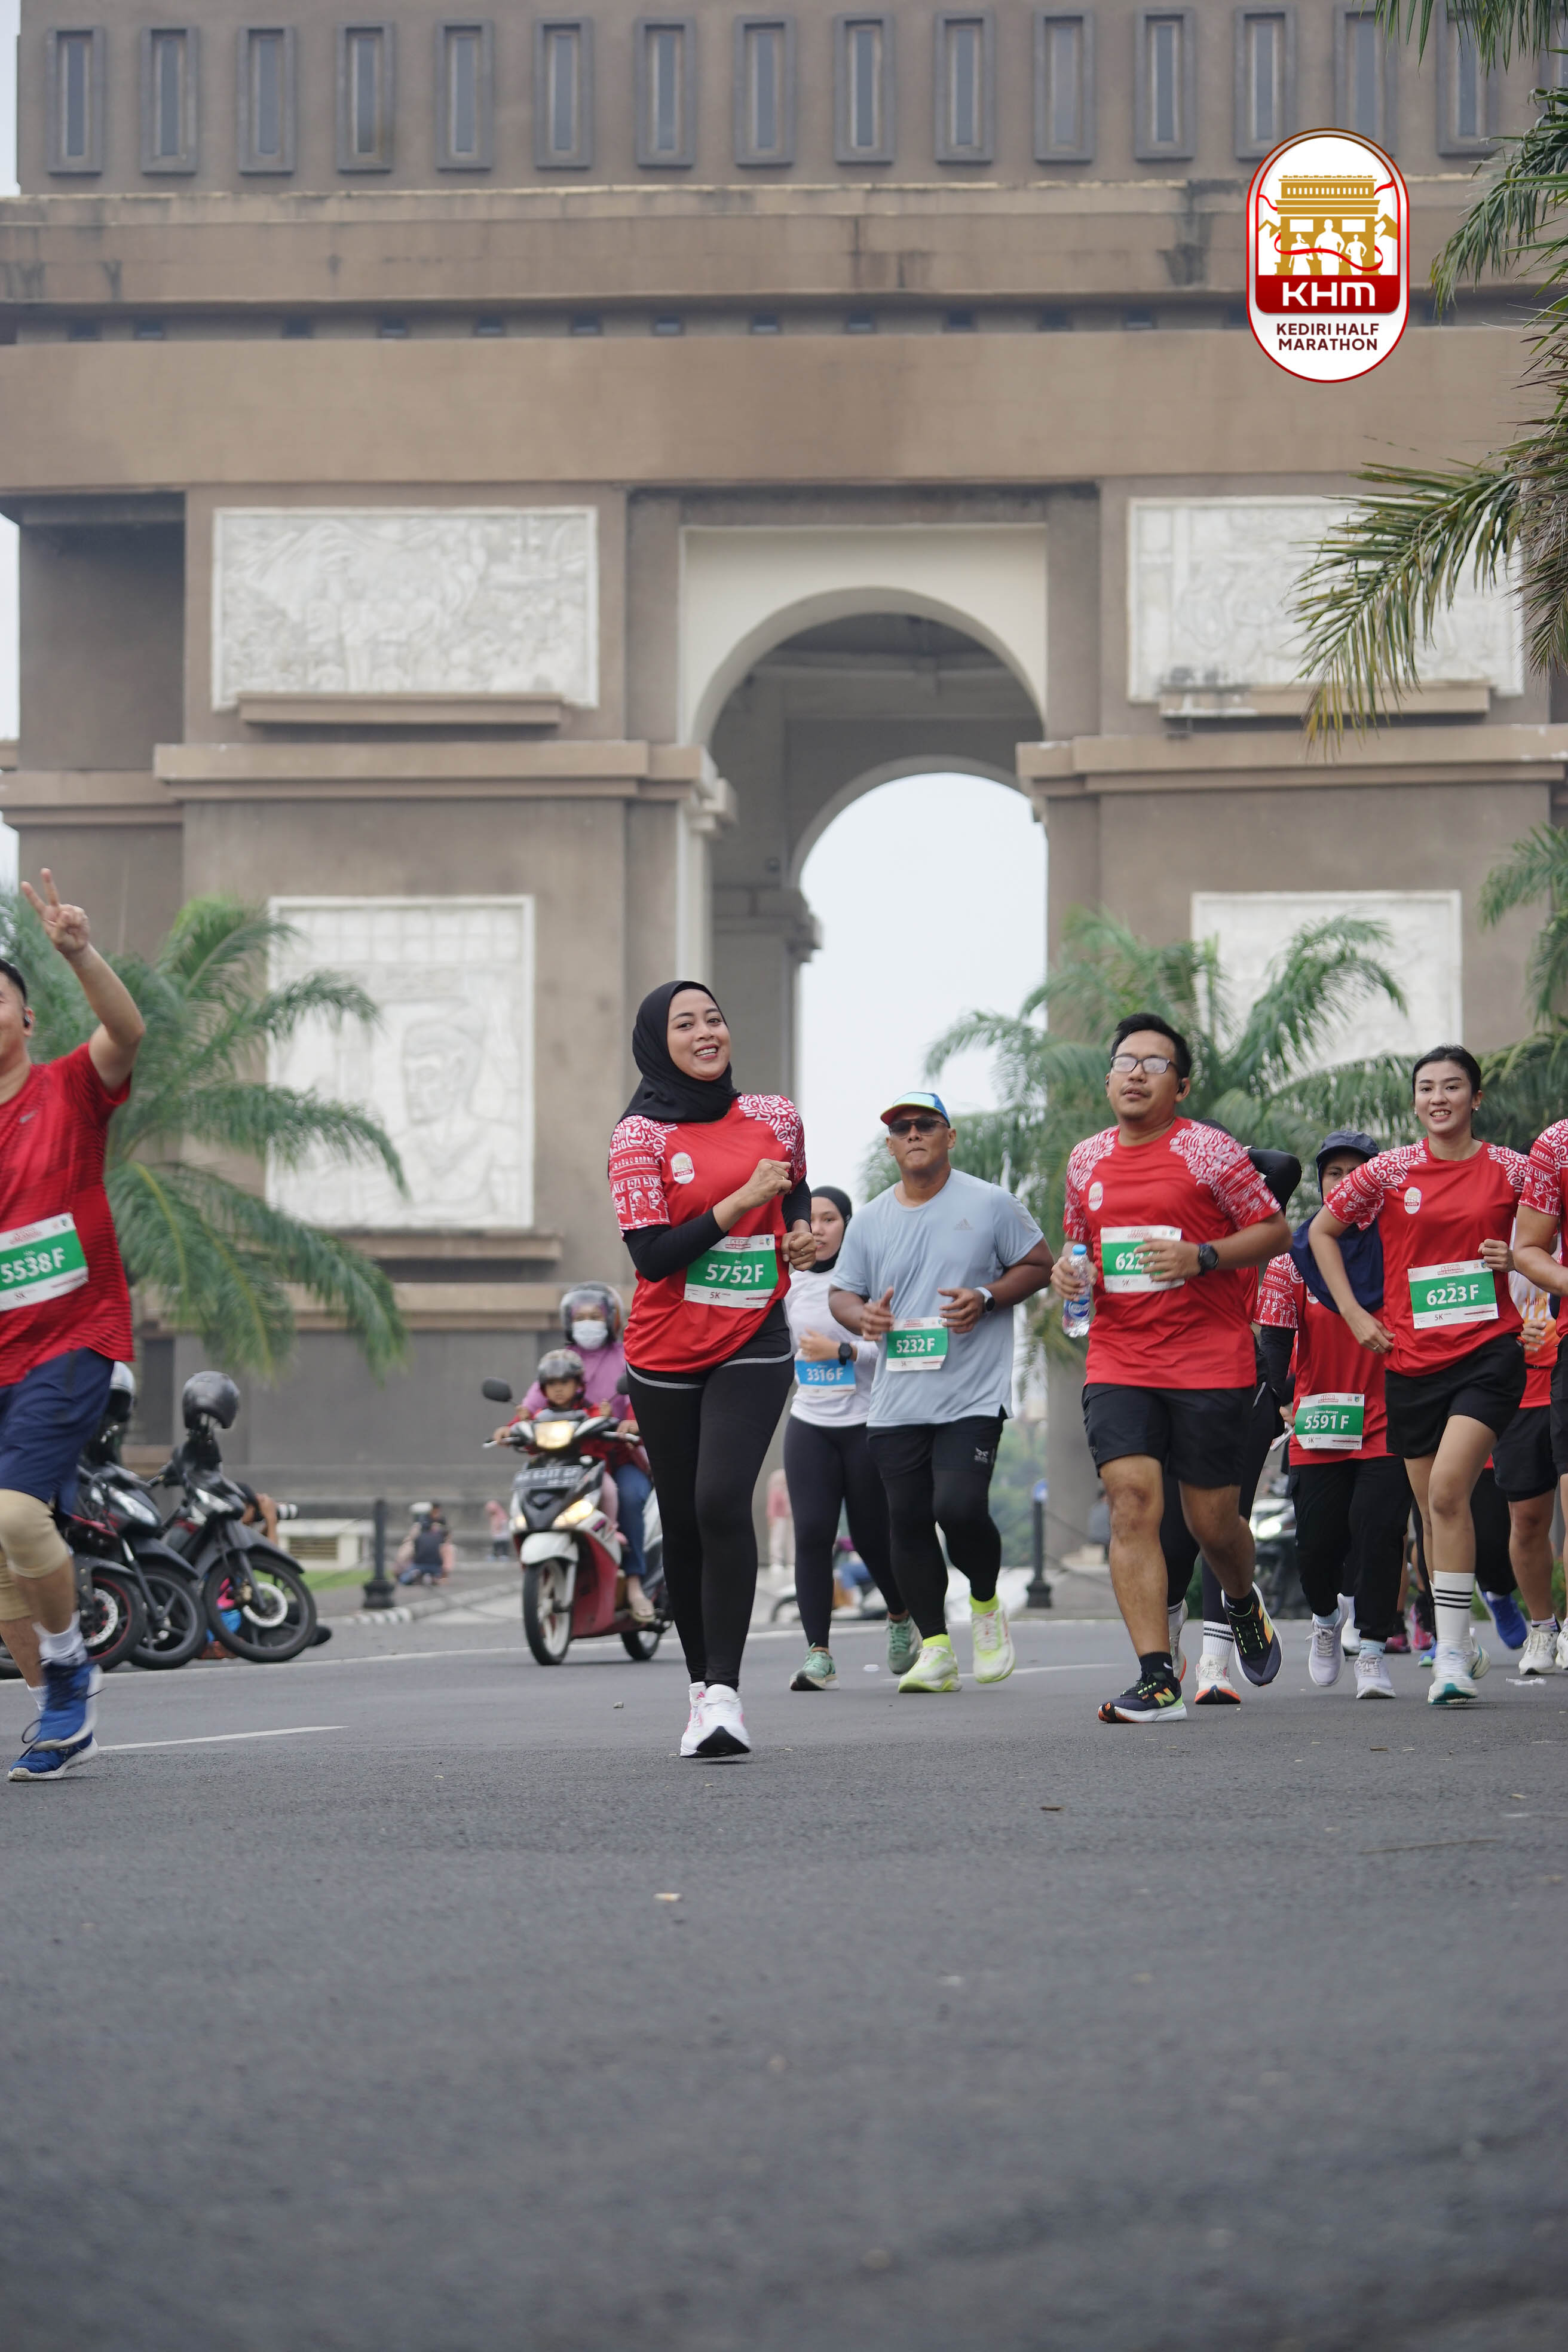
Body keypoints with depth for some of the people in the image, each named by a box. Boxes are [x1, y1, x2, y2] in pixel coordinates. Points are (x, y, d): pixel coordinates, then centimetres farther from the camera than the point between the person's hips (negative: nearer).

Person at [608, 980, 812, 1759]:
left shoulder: (774, 1118, 6)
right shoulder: (641, 1134, -6)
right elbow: (651, 1254, -14)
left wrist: (801, 1231, 4)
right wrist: (740, 1202, -19)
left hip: (752, 1345, 0)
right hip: (666, 1353, 0)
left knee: (722, 1500, -19)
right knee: (683, 1523, 7)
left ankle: (724, 1694, -21)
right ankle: (702, 1687, 23)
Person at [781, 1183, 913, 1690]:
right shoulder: (791, 1283, 9)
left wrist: (840, 1352, -20)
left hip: (868, 1425, -4)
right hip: (809, 1425, 4)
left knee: (872, 1537, 3)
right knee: (812, 1534, -10)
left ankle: (901, 1616, 34)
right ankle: (818, 1654, -9)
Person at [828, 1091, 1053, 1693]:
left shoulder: (990, 1205, 1)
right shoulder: (870, 1220, 11)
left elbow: (1038, 1265, 6)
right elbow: (841, 1293, 16)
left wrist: (987, 1298, -11)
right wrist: (861, 1315, -8)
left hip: (973, 1395, -4)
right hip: (897, 1401, 4)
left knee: (959, 1507, -18)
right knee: (907, 1521, 1)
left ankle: (987, 1606, 11)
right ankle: (934, 1649, 11)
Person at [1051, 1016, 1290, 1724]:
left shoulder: (1207, 1150, -4)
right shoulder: (1087, 1160, 10)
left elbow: (1275, 1230, -2)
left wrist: (1202, 1257, -16)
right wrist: (1068, 1270, 2)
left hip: (1212, 1361, -3)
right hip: (1118, 1362, 3)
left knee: (1211, 1519, 4)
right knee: (1132, 1505, -13)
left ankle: (1242, 1605, 41)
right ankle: (1157, 1681, -15)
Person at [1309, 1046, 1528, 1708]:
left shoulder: (1510, 1170, 2)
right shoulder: (1391, 1171, 3)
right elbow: (1321, 1232, 14)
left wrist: (1519, 1259, -6)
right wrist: (1354, 1314, 7)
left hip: (1489, 1351, -3)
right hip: (1411, 1357, 3)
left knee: (1448, 1488, -20)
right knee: (1432, 1508, 9)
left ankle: (1451, 1653, -17)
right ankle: (1458, 1644, 25)